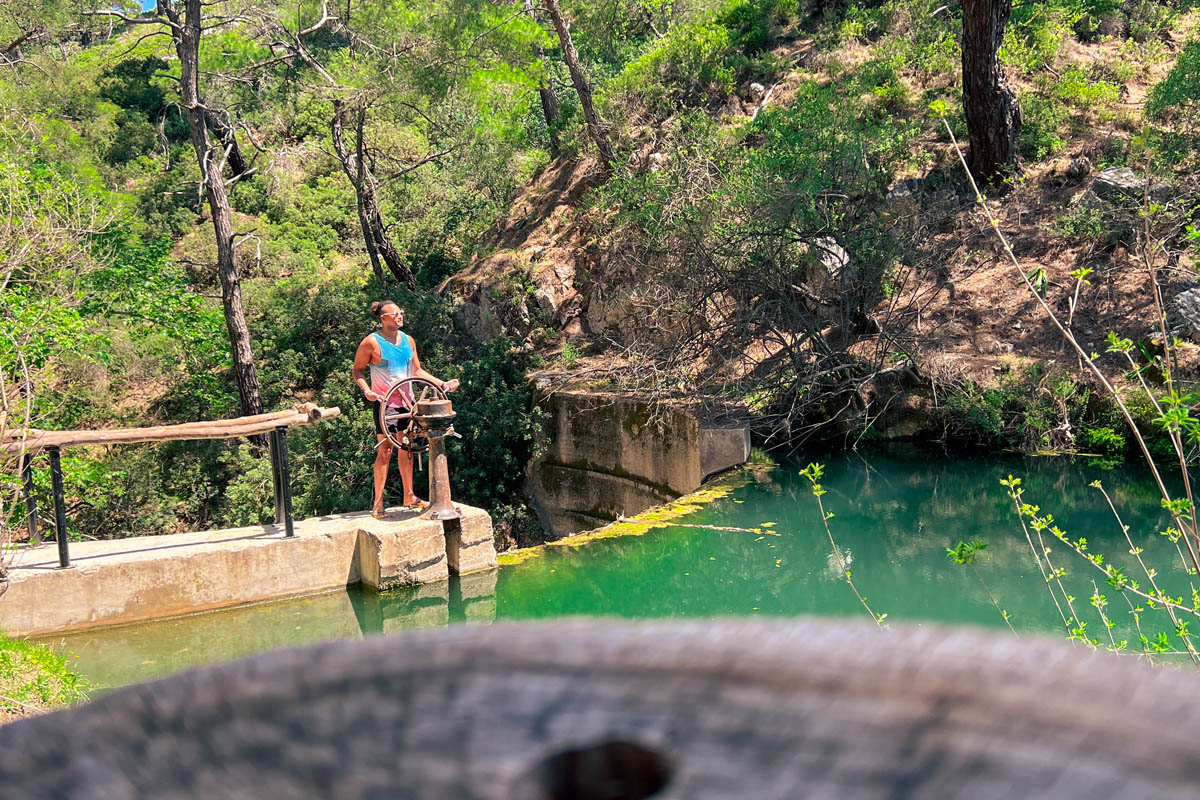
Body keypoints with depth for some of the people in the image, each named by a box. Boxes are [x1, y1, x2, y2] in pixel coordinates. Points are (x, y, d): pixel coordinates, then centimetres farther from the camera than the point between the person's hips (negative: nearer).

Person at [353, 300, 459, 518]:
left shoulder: (408, 340, 8)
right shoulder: (372, 342, -9)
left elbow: (417, 371, 15)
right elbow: (358, 370, -4)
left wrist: (442, 384, 7)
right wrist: (366, 389, -22)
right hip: (384, 403, -6)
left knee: (407, 448, 12)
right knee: (385, 450, -8)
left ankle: (409, 496, 23)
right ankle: (378, 502, -1)